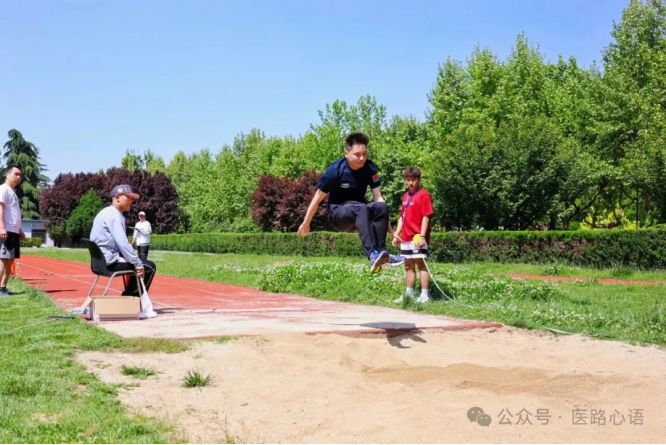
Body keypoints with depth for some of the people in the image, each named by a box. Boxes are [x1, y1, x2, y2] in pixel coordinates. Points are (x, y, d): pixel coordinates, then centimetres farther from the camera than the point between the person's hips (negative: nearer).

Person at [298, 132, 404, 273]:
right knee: (361, 208, -38)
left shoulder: (370, 168, -10)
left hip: (359, 212, 4)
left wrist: (388, 227, -18)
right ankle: (373, 255, -51)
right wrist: (306, 224, -3)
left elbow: (378, 198, -11)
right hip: (337, 213, -4)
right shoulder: (335, 170, -20)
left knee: (382, 207, -29)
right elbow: (317, 198, -11)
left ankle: (381, 251, -32)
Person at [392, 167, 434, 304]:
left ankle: (424, 296, -7)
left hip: (418, 238, -8)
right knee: (408, 266, 13)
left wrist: (422, 236, -20)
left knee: (421, 264, -7)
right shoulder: (405, 196, 15)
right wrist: (396, 235, 16)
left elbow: (426, 217, -14)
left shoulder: (423, 195, -8)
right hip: (406, 238, 8)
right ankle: (409, 294, 20)